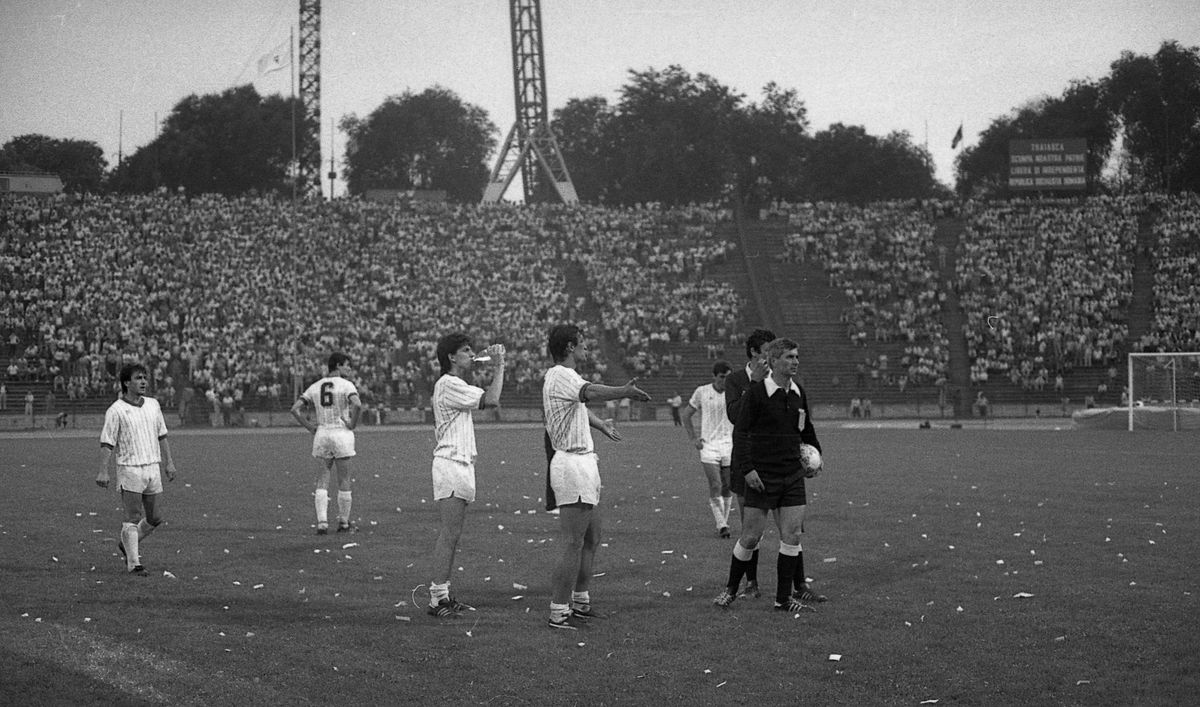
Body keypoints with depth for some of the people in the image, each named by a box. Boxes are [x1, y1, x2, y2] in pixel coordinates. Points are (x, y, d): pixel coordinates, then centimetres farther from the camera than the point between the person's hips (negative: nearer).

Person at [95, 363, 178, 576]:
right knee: (133, 518, -8)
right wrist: (103, 471, -15)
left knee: (155, 519, 8)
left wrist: (169, 462, 15)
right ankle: (133, 563, -4)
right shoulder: (116, 410, -7)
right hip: (129, 469, -6)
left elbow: (162, 436, 20)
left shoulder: (153, 405, 11)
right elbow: (107, 443, -9)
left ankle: (127, 544, 30)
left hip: (153, 468, 6)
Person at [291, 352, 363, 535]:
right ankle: (344, 523, 13)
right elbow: (357, 405, -25)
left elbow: (295, 409, 5)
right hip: (341, 433, -4)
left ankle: (322, 522, -5)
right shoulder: (346, 385, -6)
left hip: (321, 434, 4)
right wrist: (352, 424, -10)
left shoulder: (315, 387, 9)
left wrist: (310, 427, 8)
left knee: (322, 482, 6)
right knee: (344, 482, 6)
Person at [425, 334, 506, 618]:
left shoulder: (458, 384, 21)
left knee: (451, 533, 9)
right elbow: (491, 399, -16)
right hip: (450, 464, -11)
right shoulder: (448, 384, -12)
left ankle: (442, 593, 11)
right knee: (450, 532, -12)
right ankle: (437, 598, -13)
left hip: (462, 463, 11)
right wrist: (498, 365, -8)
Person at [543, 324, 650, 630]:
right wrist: (625, 392, -53)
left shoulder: (565, 375, 18)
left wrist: (600, 423, 58)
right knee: (574, 545, -10)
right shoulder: (561, 376, -15)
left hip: (584, 463, 11)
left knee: (591, 538, 17)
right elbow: (590, 393, -38)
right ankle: (558, 613, -8)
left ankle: (580, 602, 27)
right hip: (572, 464, -11)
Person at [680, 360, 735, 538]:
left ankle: (724, 522, 19)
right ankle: (721, 525, -12)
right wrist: (693, 438, 4)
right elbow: (686, 415, 11)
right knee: (715, 486, -14)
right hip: (709, 445, -2)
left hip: (729, 445, 2)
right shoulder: (702, 392, -1)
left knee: (727, 488, 5)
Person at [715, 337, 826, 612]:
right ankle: (731, 590, 17)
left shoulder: (798, 394, 8)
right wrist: (747, 468, -18)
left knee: (792, 536, 0)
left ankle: (784, 597, 7)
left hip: (793, 476, 5)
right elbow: (740, 432, -11)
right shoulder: (756, 393, -10)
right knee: (751, 536, -2)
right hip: (762, 476, -5)